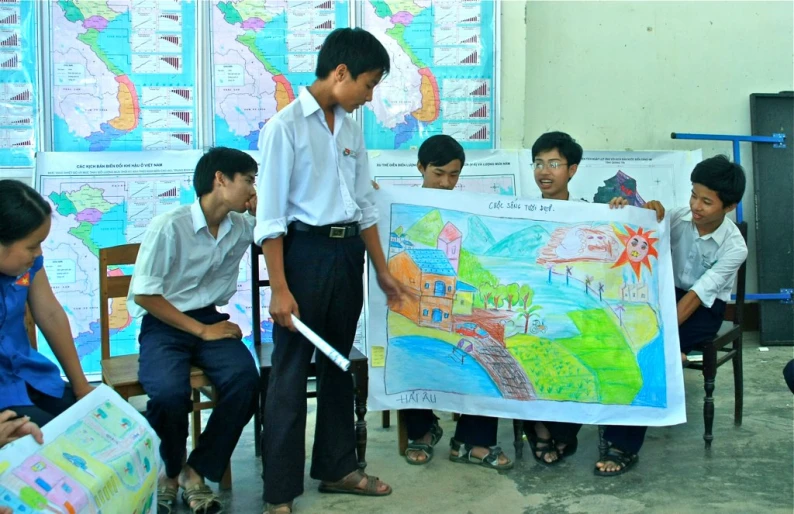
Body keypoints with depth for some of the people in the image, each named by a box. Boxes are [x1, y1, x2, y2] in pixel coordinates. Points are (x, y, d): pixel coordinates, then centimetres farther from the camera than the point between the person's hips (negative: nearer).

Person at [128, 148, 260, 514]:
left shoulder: (242, 226, 5)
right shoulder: (169, 226, -13)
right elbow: (144, 295, -12)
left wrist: (262, 209, 2)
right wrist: (201, 330, -13)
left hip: (211, 320, 5)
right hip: (164, 325, -5)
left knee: (245, 381, -26)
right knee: (169, 392, -33)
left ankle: (196, 471, -6)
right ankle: (168, 471, 0)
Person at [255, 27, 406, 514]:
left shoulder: (350, 127, 10)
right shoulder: (286, 125, -11)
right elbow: (271, 215, -13)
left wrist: (382, 270, 16)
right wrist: (280, 289, -17)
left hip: (348, 253, 7)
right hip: (305, 251, -7)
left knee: (338, 363, 16)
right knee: (291, 370, 0)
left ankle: (336, 467, 31)